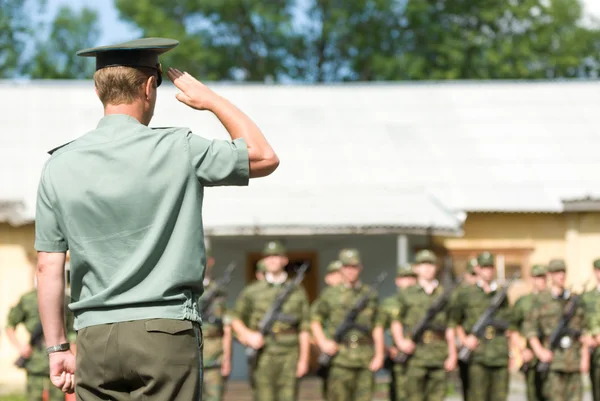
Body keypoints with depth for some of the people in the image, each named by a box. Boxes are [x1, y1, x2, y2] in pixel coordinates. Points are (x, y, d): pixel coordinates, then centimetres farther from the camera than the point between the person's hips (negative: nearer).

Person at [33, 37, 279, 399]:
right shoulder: (178, 150, -4)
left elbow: (49, 267, 5)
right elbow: (265, 157, 9)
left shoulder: (59, 166, 4)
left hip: (95, 338, 3)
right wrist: (209, 99, 16)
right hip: (166, 329, -3)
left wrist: (57, 347, 12)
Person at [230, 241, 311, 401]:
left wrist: (303, 359, 1)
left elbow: (304, 329, 8)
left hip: (289, 354, 0)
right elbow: (235, 319, 16)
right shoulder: (252, 291, 10)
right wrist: (248, 335, -4)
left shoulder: (297, 291, 10)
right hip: (263, 355, 0)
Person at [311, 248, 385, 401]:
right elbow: (315, 321, 11)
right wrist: (322, 342, -5)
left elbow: (378, 327, 10)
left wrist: (379, 355, 1)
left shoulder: (370, 294, 11)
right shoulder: (330, 294, 6)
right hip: (340, 357, -1)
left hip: (366, 359, 2)